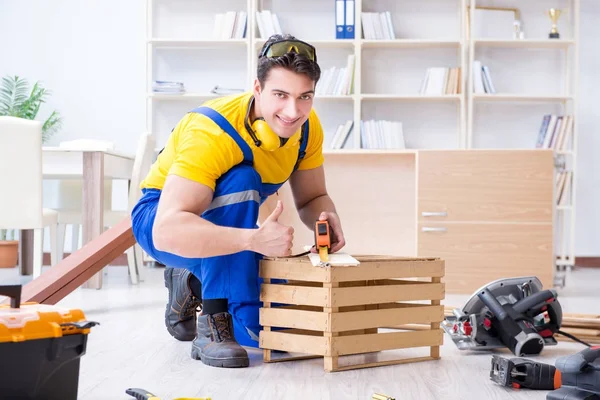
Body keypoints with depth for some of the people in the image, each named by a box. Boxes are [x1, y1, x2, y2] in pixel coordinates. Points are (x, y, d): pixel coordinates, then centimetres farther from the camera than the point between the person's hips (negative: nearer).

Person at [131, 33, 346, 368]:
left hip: (228, 222, 6)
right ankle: (213, 323, -24)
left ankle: (195, 286, 21)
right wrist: (254, 239, -56)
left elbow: (312, 198, 0)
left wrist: (326, 217, -25)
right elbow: (167, 231, -43)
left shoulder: (307, 127, -14)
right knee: (240, 181, -36)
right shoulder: (211, 132, -34)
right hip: (159, 219, -6)